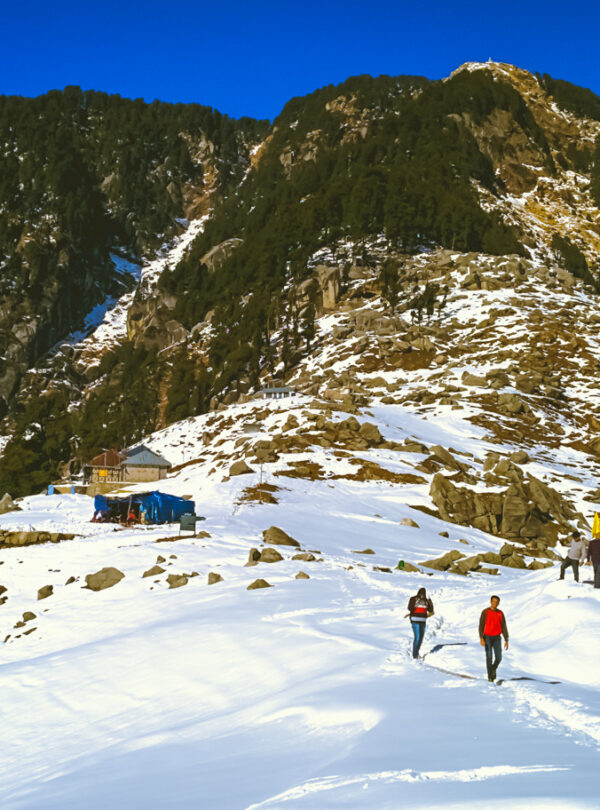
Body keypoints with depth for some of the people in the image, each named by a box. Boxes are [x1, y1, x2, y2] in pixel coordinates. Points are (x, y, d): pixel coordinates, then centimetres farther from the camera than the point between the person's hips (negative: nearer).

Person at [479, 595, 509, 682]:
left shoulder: (500, 613, 2)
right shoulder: (485, 612, -8)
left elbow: (504, 627, 3)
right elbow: (481, 626, -11)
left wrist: (506, 640, -2)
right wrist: (481, 638, -22)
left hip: (497, 638, 3)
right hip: (487, 638, -3)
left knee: (498, 657, -4)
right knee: (489, 657, -5)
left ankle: (493, 668, 28)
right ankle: (490, 676, 9)